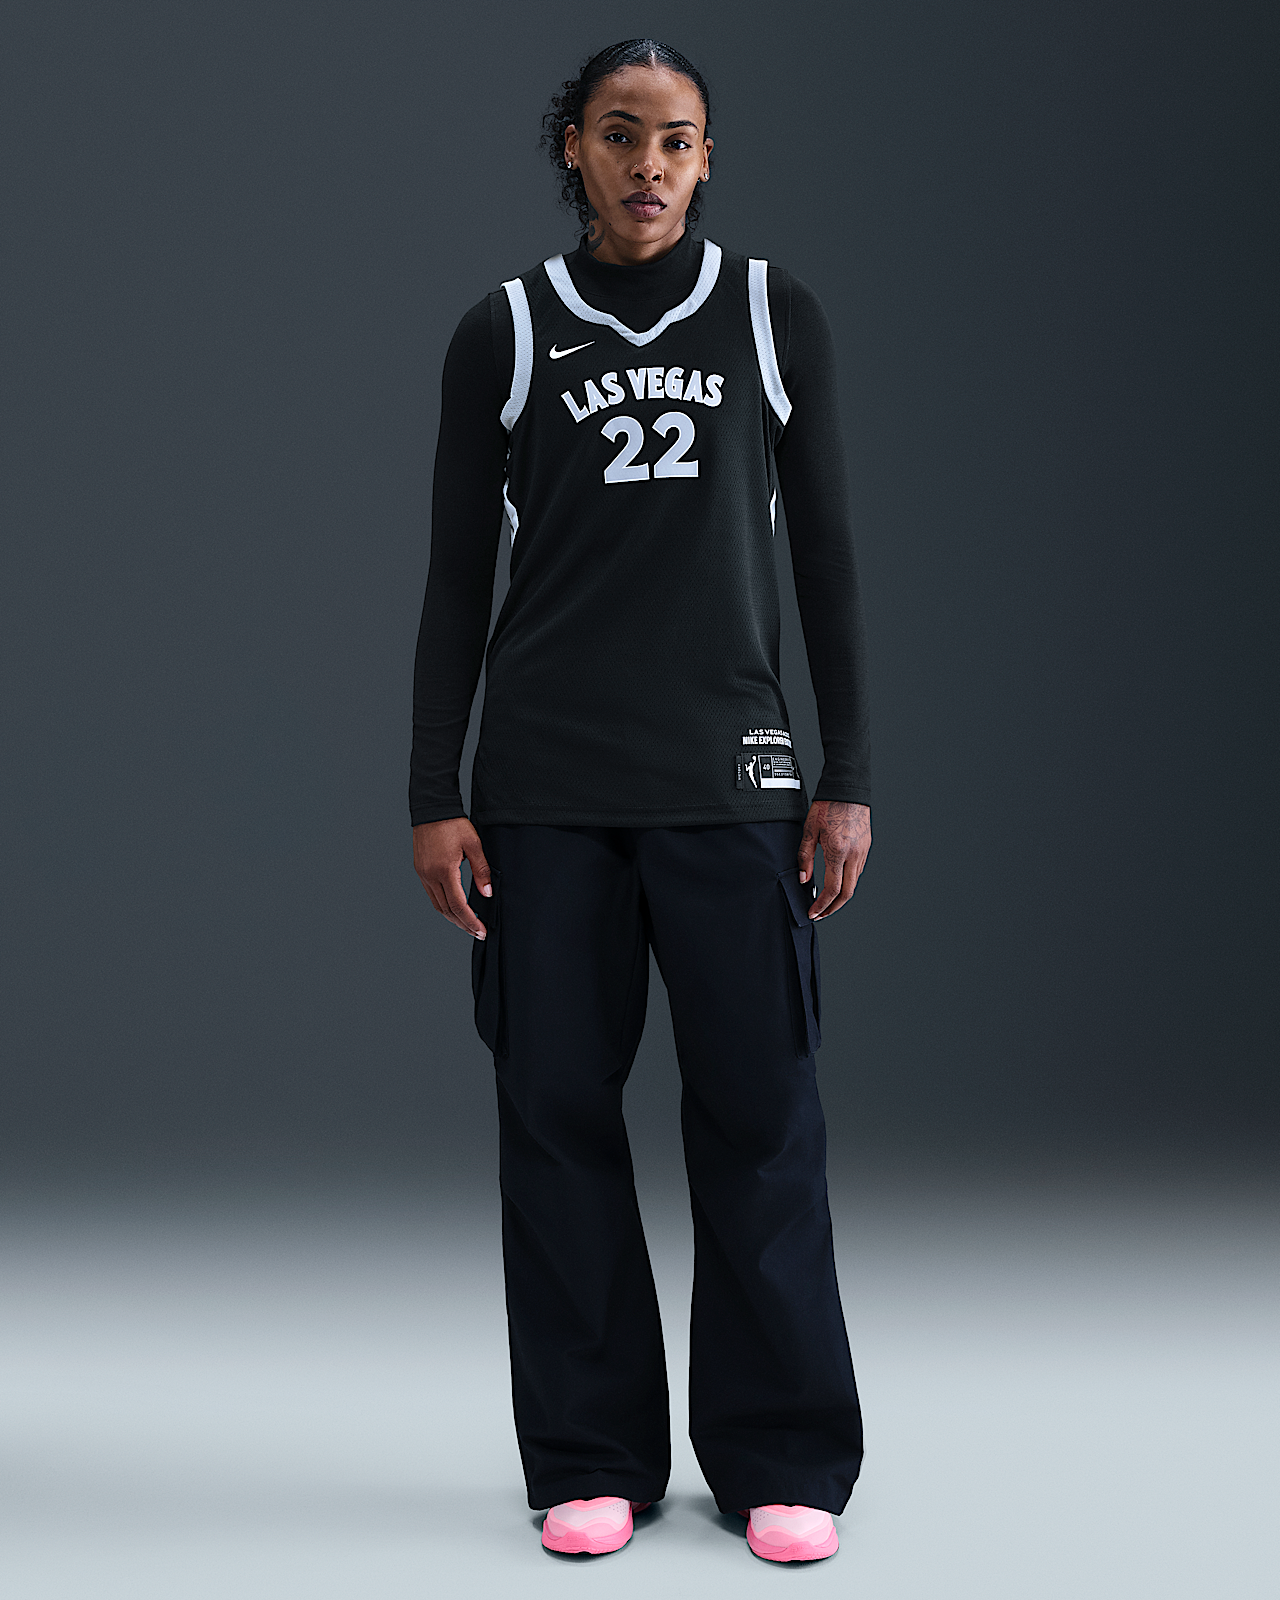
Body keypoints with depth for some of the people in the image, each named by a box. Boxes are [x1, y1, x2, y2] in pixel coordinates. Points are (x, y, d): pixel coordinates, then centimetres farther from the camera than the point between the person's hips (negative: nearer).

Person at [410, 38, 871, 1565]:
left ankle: (784, 1461, 8)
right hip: (545, 791, 0)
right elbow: (457, 576, 8)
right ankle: (591, 1457, 11)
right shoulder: (505, 333, 8)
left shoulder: (773, 316, 9)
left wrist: (848, 778, 3)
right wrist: (433, 795, 2)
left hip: (730, 779, 0)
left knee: (759, 1115, -3)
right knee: (557, 1114, 1)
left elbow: (827, 555, 9)